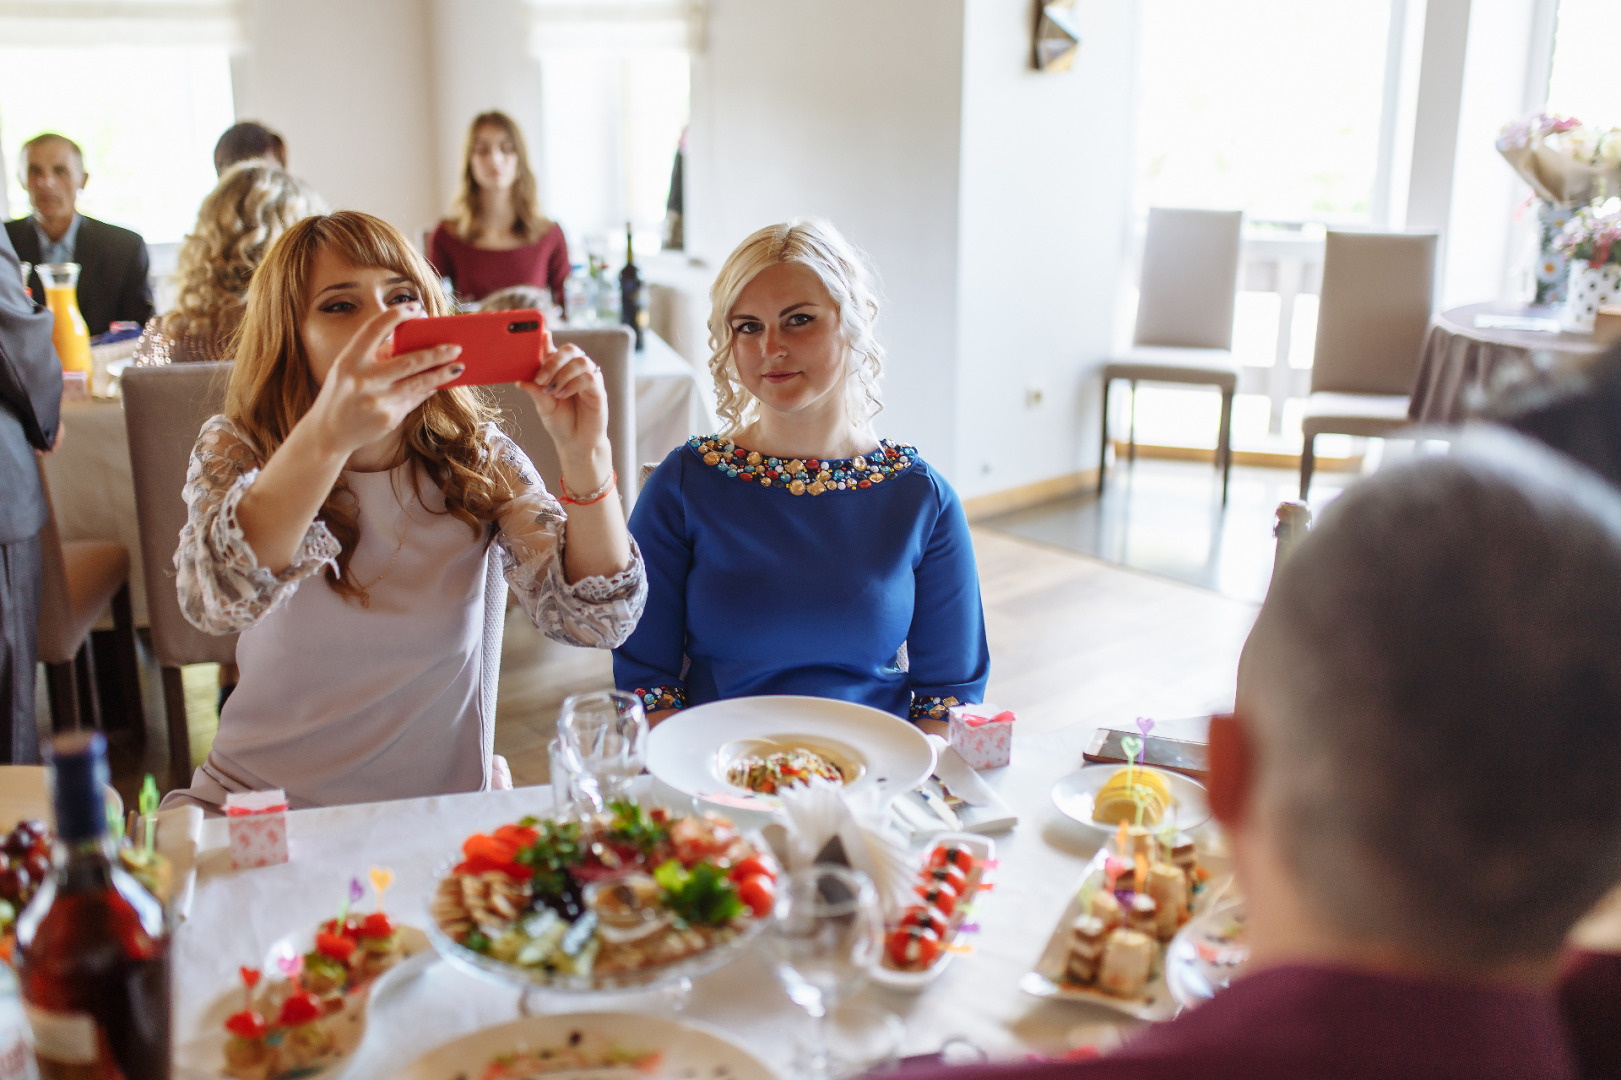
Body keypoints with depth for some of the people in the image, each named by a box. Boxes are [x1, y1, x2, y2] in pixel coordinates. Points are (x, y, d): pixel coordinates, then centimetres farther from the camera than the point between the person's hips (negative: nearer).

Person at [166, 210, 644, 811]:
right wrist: (326, 438, -43)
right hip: (262, 809, -1)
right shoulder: (237, 453, -5)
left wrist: (585, 454, -27)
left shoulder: (476, 459, -2)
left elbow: (596, 620, -13)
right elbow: (211, 601, -28)